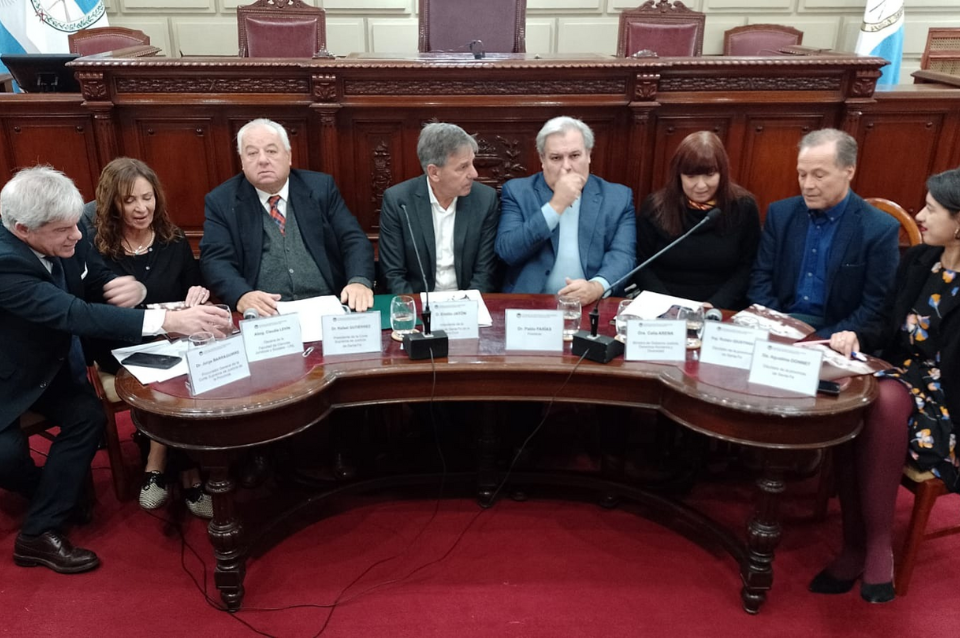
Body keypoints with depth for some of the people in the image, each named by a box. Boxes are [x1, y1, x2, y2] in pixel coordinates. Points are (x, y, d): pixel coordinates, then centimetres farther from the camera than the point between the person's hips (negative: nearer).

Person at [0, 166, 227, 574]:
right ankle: (46, 491, 17)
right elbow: (75, 313, -45)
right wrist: (167, 320, -55)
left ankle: (39, 533, -4)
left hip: (52, 364, 6)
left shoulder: (69, 240, -15)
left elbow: (103, 286, -1)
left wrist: (133, 289, -28)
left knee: (88, 416, -16)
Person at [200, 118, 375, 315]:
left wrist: (359, 282, -16)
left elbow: (354, 239, 5)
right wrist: (242, 296, -22)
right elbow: (215, 260, -1)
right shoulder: (220, 201, 8)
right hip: (265, 315, 0)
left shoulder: (321, 187, 11)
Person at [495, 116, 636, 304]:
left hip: (593, 305, 2)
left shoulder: (619, 197, 8)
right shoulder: (517, 191, 5)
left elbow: (623, 255, -2)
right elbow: (507, 251, -7)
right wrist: (555, 205, -13)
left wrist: (597, 287, -22)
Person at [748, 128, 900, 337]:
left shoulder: (880, 229, -7)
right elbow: (761, 277, 6)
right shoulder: (780, 213, 4)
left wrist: (820, 342, -18)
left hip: (833, 337, -3)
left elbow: (876, 309, -7)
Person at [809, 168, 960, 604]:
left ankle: (877, 545, -23)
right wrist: (857, 336, -5)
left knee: (885, 400, -36)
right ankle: (856, 544, -18)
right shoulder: (917, 260, 7)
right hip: (903, 377, 5)